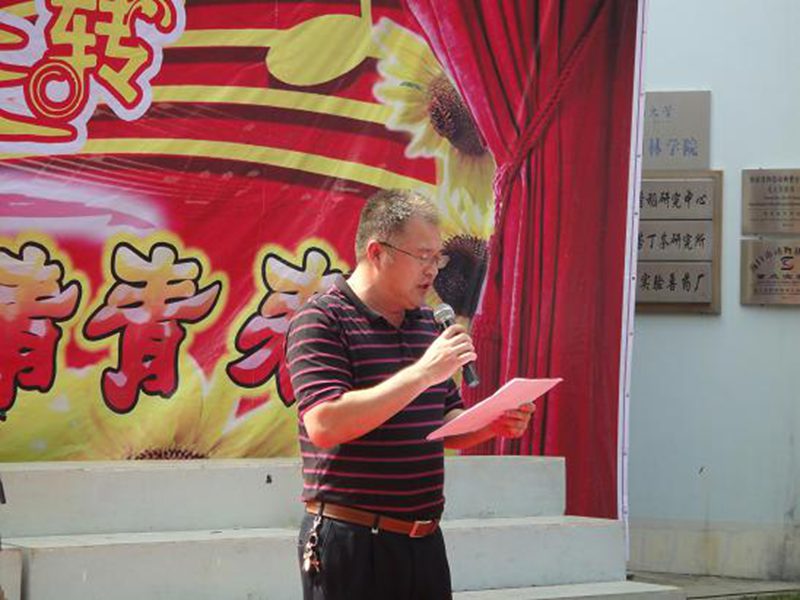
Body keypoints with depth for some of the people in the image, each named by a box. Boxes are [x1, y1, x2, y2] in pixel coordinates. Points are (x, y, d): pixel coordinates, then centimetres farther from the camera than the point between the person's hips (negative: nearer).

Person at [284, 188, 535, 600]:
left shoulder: (426, 323, 15)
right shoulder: (321, 321, -9)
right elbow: (324, 425, -22)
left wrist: (493, 424, -1)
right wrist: (422, 373, -22)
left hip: (424, 540, 7)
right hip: (351, 542, -7)